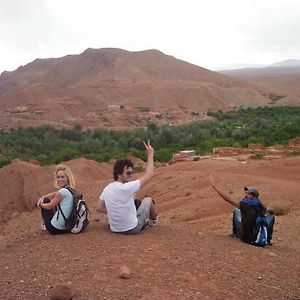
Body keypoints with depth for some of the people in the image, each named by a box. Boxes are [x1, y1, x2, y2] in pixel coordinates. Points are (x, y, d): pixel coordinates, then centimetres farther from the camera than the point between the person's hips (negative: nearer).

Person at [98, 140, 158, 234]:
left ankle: (144, 220, 49)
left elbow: (100, 208, 5)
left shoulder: (106, 189, -7)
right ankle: (153, 220, 44)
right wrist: (150, 155, -12)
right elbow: (148, 175, -21)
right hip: (132, 229, -6)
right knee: (148, 200, 16)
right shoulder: (126, 188, -28)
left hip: (114, 229, 6)